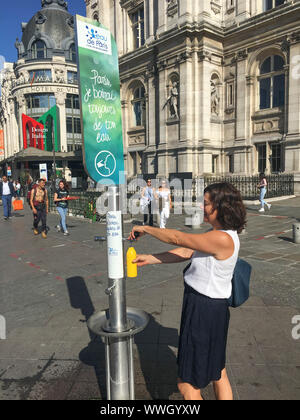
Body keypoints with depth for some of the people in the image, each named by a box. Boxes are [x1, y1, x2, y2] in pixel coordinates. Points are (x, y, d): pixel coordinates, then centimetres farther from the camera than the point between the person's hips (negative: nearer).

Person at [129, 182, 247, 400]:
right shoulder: (217, 234, 5)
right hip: (213, 308, 10)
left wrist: (145, 229, -10)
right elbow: (185, 252, 4)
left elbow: (177, 238, -24)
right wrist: (149, 259, 1)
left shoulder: (223, 239, -26)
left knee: (188, 385, 8)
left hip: (204, 310, -10)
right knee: (217, 371, 27)